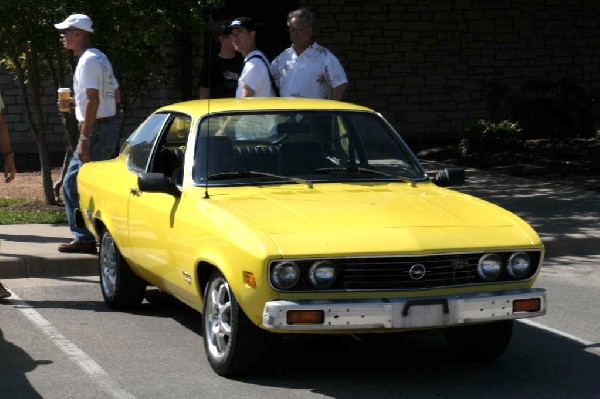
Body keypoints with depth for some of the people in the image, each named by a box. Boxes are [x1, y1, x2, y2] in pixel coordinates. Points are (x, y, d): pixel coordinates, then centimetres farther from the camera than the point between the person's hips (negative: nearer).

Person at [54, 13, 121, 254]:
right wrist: (77, 103, 21)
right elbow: (116, 96, 22)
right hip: (108, 128, 10)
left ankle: (84, 239, -7)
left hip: (96, 129, -10)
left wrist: (84, 139, -25)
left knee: (73, 185, -7)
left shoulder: (89, 60, -14)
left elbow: (93, 100, -22)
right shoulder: (100, 58, 18)